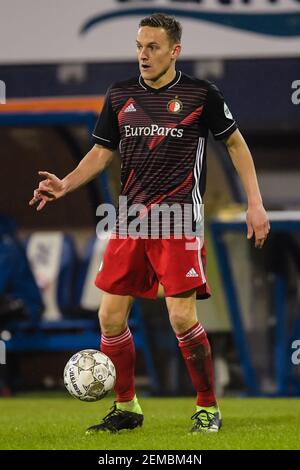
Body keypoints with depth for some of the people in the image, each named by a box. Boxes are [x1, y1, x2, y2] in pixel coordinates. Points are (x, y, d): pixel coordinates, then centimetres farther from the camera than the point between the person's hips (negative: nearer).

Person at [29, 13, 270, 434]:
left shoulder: (200, 94, -3)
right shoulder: (120, 95, 8)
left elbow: (236, 144, 7)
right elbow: (101, 153, 15)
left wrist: (255, 204, 1)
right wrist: (64, 186, -2)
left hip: (179, 221, -5)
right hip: (131, 221, 5)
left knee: (181, 316, -13)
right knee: (111, 316, 2)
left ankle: (208, 408, 4)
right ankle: (127, 407, 19)